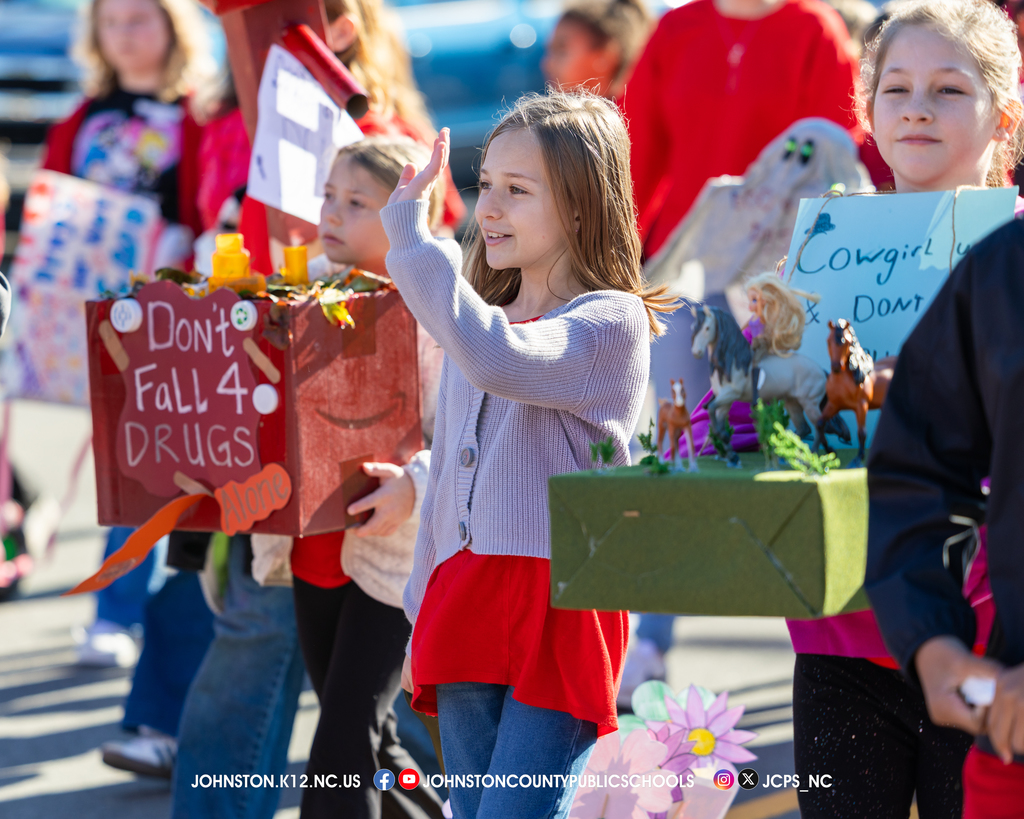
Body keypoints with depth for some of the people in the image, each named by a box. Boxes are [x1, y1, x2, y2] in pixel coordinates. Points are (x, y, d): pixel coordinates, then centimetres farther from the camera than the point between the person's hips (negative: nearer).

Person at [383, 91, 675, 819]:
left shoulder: (611, 322, -6)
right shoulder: (476, 320, 18)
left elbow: (499, 360, -27)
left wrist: (411, 234, -22)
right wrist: (424, 618, 21)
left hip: (559, 605, -7)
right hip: (468, 605, 7)